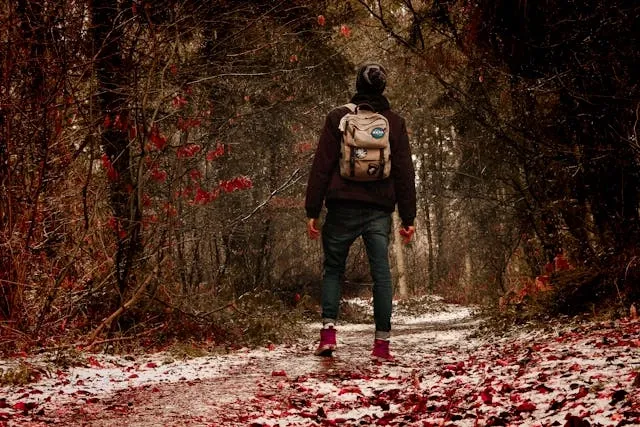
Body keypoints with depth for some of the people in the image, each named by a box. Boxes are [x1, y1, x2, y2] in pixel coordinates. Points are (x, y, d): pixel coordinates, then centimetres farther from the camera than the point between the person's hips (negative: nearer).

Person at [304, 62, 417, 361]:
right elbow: (405, 173, 7)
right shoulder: (395, 123, 8)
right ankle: (382, 343, 0)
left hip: (342, 208, -1)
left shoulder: (338, 118, 2)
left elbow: (322, 166, -1)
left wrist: (312, 211, 1)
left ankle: (328, 331, -3)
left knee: (332, 269, 11)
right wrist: (408, 218, 11)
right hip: (379, 210, 1)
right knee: (381, 273, 2)